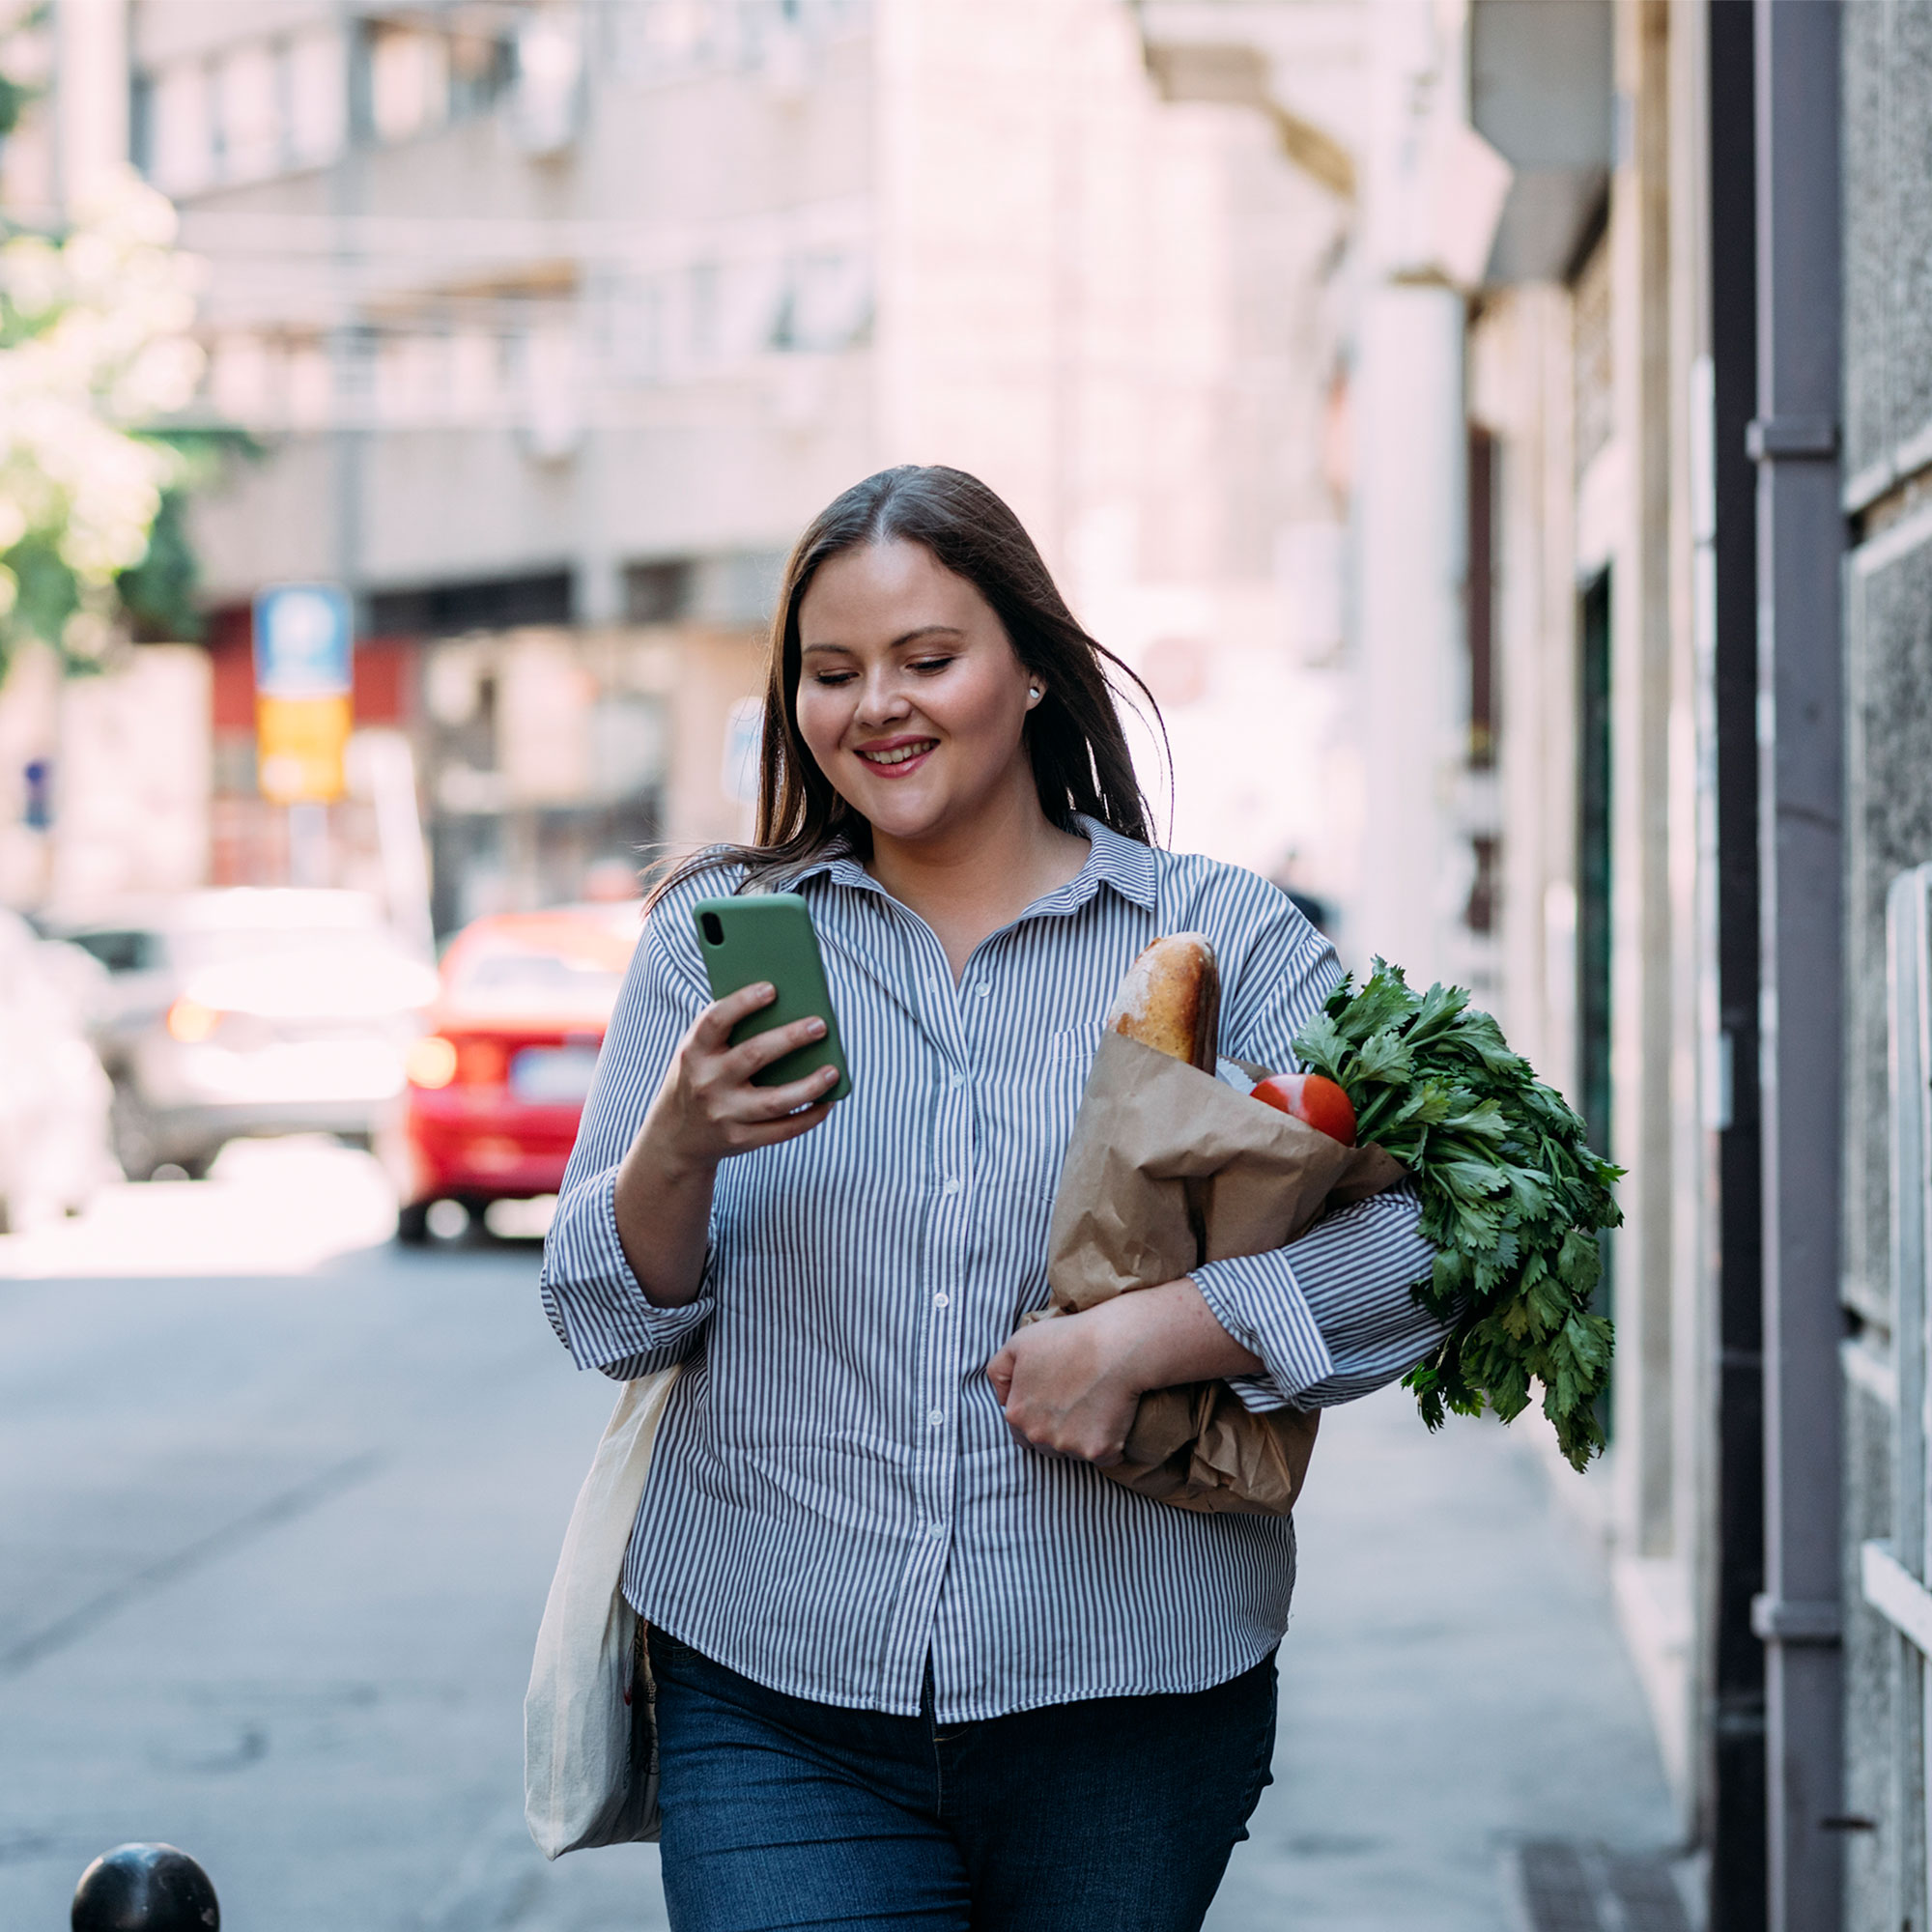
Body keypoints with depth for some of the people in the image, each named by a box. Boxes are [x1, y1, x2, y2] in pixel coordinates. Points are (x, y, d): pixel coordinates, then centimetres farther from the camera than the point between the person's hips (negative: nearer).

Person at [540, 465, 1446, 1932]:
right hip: (778, 1714, 0)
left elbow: (1431, 1233, -5)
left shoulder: (1221, 940, 3)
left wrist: (1139, 1338, -16)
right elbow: (606, 1322, 5)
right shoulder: (715, 939, 7)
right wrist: (679, 1149, -16)